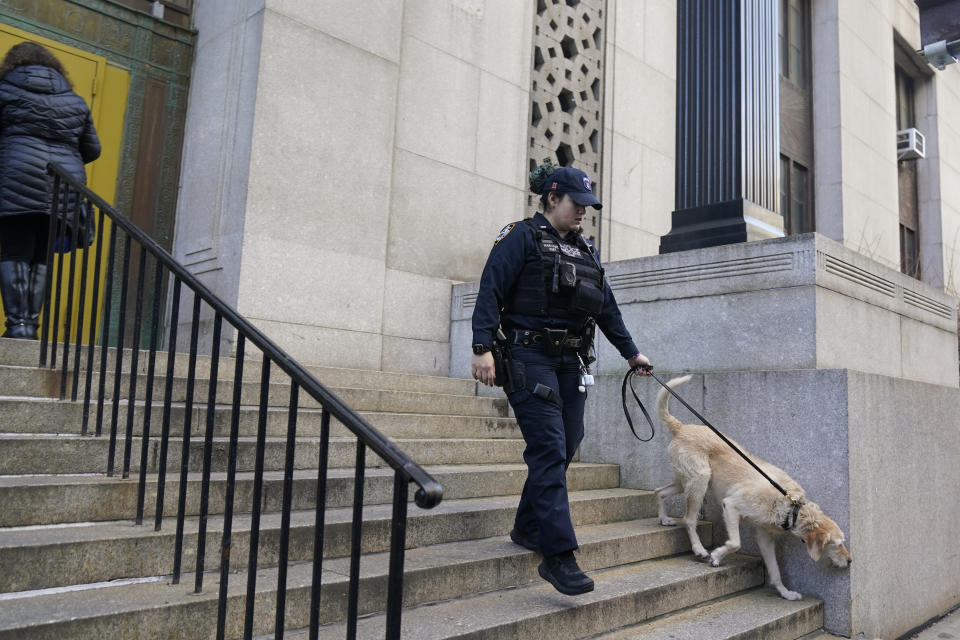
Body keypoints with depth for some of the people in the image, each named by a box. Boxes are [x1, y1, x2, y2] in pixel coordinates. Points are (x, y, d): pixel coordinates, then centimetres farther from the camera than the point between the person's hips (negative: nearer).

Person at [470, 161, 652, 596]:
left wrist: (630, 352, 27)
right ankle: (559, 556, -11)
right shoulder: (522, 237, -1)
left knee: (565, 448, 7)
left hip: (572, 362, 7)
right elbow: (491, 292, -9)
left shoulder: (585, 250, 21)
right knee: (549, 449, -13)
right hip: (530, 359, -7)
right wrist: (482, 347, -20)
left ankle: (527, 528, 24)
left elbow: (607, 307, 26)